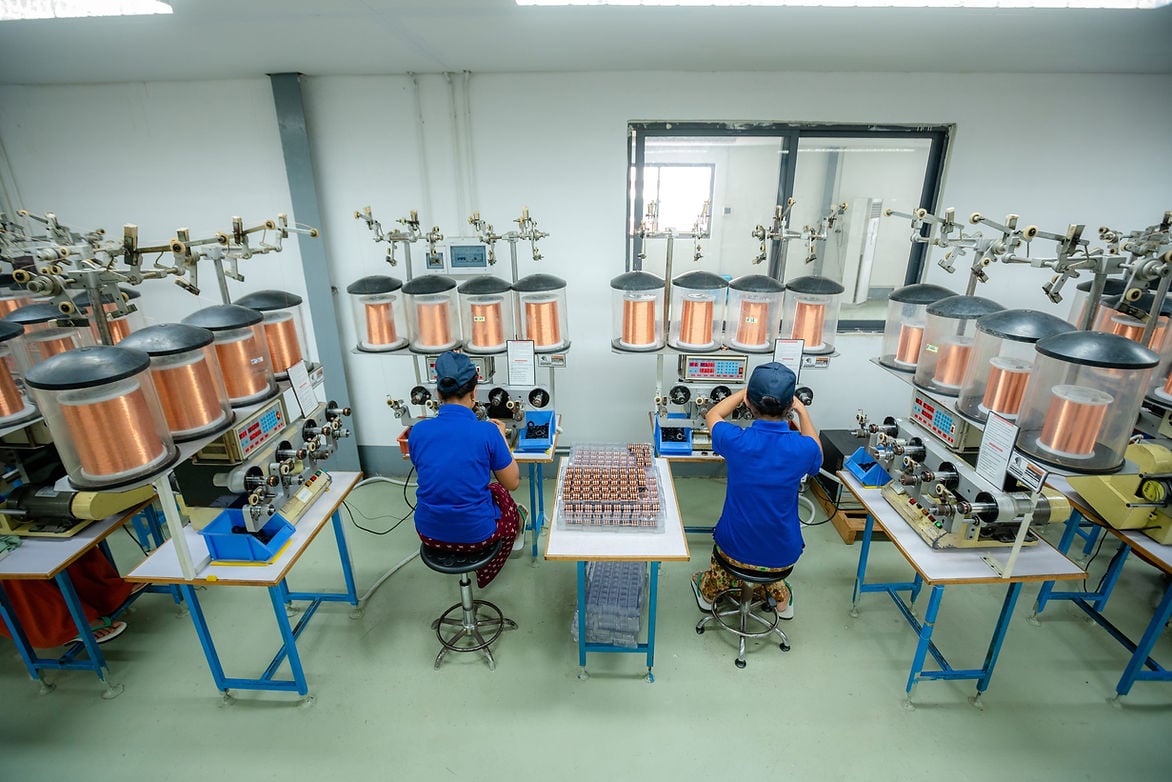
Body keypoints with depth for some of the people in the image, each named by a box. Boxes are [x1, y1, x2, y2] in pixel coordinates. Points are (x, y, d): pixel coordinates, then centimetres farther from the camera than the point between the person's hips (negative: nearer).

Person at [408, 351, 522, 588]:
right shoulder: (487, 432, -19)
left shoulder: (418, 431, -8)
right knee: (501, 492, 30)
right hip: (475, 533, -3)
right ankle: (484, 576, 52)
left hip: (429, 533, 4)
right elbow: (513, 483, -6)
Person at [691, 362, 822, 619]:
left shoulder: (736, 441, -25)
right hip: (784, 555, 1)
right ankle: (781, 600, 52)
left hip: (736, 550, -1)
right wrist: (803, 412, 11)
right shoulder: (803, 449, -22)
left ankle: (708, 592, 59)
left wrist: (745, 391, 9)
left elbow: (712, 415, 0)